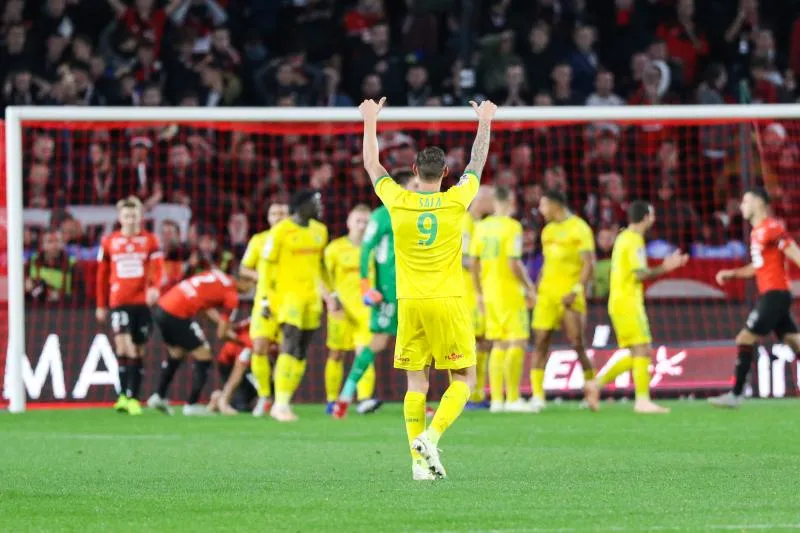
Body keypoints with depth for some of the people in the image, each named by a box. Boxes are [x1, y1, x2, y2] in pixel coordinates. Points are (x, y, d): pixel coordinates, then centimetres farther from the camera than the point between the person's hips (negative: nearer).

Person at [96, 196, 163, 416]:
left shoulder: (150, 240, 3)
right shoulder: (109, 242, 7)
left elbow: (158, 268, -6)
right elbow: (102, 275, 14)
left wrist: (155, 288, -27)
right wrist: (101, 305, 16)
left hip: (143, 302, 1)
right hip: (119, 302, -1)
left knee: (138, 352, 6)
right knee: (123, 347, -16)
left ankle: (133, 398, 13)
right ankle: (123, 395, -13)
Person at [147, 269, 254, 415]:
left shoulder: (217, 275, 15)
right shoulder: (232, 296, -6)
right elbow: (221, 334, -3)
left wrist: (224, 325, 18)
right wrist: (230, 335, 17)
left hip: (161, 308, 8)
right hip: (177, 315, -8)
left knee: (176, 354, 29)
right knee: (204, 357, 6)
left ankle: (159, 397, 33)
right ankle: (191, 405, 8)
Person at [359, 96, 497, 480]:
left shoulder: (398, 201, -2)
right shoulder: (455, 201, -5)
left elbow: (371, 164, 14)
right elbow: (477, 164, 12)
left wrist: (370, 121, 27)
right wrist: (484, 123, 27)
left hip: (410, 303, 2)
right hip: (448, 302, -2)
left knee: (416, 383, 5)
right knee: (463, 380, 5)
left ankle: (420, 461, 0)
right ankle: (430, 437, -16)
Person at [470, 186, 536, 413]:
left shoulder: (482, 226, 7)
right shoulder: (512, 226, -12)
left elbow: (474, 262, 8)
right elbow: (514, 263, -18)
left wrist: (479, 292, 17)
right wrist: (529, 286, -6)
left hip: (490, 292, 7)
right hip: (511, 292, -7)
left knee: (499, 345, 12)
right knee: (517, 344, -3)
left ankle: (496, 399, 11)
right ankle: (513, 399, -6)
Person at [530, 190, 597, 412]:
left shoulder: (579, 228, -5)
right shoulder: (548, 231, 18)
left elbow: (589, 264, -11)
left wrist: (576, 291, -20)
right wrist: (536, 290, 16)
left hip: (570, 295, -6)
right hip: (547, 293, 6)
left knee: (577, 343, -8)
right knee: (540, 342, -4)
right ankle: (537, 396, -5)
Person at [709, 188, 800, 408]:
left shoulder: (771, 228, -12)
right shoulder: (757, 232, 17)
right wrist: (732, 273, 15)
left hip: (774, 295, -9)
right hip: (770, 294, 9)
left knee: (745, 340, -7)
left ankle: (736, 395, -5)